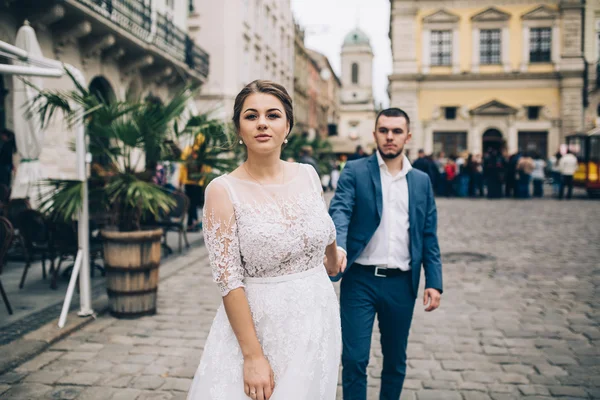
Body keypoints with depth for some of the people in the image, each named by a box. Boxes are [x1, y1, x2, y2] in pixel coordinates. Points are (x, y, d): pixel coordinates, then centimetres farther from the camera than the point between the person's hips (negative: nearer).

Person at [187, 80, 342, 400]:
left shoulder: (308, 175, 0)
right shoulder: (223, 190, -13)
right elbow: (229, 280, -14)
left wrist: (333, 261, 35)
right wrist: (253, 356, -17)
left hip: (318, 317, 4)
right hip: (257, 323, -4)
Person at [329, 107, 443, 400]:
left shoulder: (422, 181, 9)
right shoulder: (355, 171, 0)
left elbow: (429, 236, 9)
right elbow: (339, 211, -16)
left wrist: (433, 282, 1)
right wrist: (338, 246, -35)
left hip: (402, 283, 3)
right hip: (360, 280, -3)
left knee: (396, 360, 15)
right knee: (354, 359, 0)